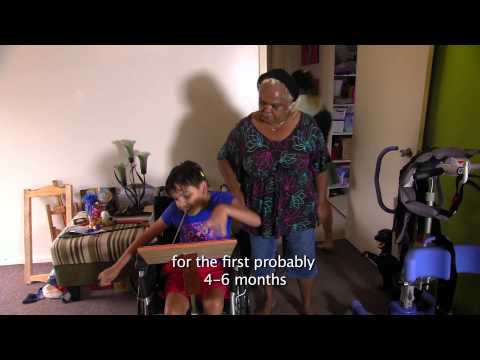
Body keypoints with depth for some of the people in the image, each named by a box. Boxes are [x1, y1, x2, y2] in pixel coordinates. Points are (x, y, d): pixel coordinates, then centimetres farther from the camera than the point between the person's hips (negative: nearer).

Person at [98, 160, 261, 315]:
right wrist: (117, 267, 2)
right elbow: (147, 235, 5)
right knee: (173, 310, -26)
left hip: (215, 266, -1)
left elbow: (256, 220, -21)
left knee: (213, 305, -32)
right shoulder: (174, 209, -3)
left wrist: (224, 209, -38)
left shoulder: (222, 199, -9)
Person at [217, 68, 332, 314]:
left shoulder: (308, 126, -11)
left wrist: (321, 201, 1)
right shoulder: (245, 128, -11)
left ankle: (307, 306, 40)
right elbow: (224, 159, -1)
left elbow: (320, 167, -2)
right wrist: (235, 191, -13)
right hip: (260, 210, 1)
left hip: (299, 209, 0)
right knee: (262, 260, 17)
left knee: (304, 261, 13)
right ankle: (269, 300, 46)